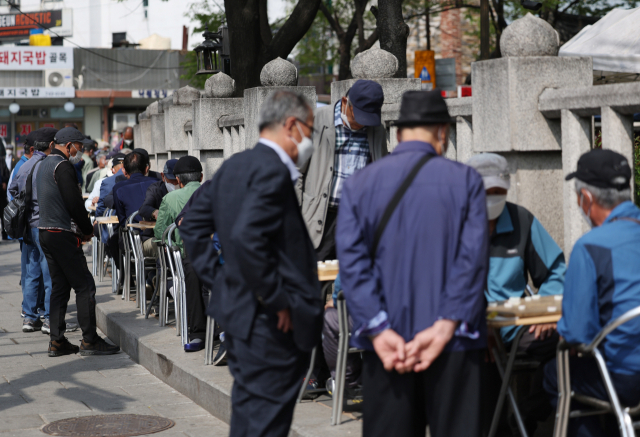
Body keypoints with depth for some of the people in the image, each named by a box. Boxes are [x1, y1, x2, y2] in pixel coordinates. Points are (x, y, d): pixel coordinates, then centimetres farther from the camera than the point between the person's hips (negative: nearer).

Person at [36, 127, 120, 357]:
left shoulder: (43, 165, 17)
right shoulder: (62, 166, -15)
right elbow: (74, 203, -19)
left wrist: (80, 228, 14)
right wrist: (87, 230, -4)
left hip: (45, 232, 10)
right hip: (63, 235, -10)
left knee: (59, 287, 12)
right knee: (84, 286, -5)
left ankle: (57, 342, 12)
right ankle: (89, 340, -4)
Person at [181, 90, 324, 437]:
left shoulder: (234, 166, 12)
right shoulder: (272, 170, -17)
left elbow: (193, 225, 17)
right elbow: (246, 237, -29)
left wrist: (218, 280, 14)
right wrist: (277, 300, -21)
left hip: (236, 308, 10)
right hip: (271, 325, -10)